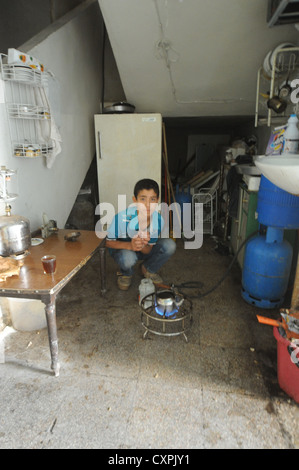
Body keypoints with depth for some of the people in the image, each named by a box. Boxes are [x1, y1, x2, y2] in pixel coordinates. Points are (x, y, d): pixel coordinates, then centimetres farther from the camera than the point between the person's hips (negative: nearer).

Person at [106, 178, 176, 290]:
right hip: (122, 248, -3)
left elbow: (148, 251, -13)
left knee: (169, 245, -20)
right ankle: (126, 274, 2)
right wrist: (129, 245, -38)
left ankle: (147, 269, 8)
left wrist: (143, 245, -38)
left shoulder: (158, 220, -23)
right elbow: (108, 242, -21)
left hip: (143, 250, 4)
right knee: (128, 258, -39)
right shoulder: (122, 217, -33)